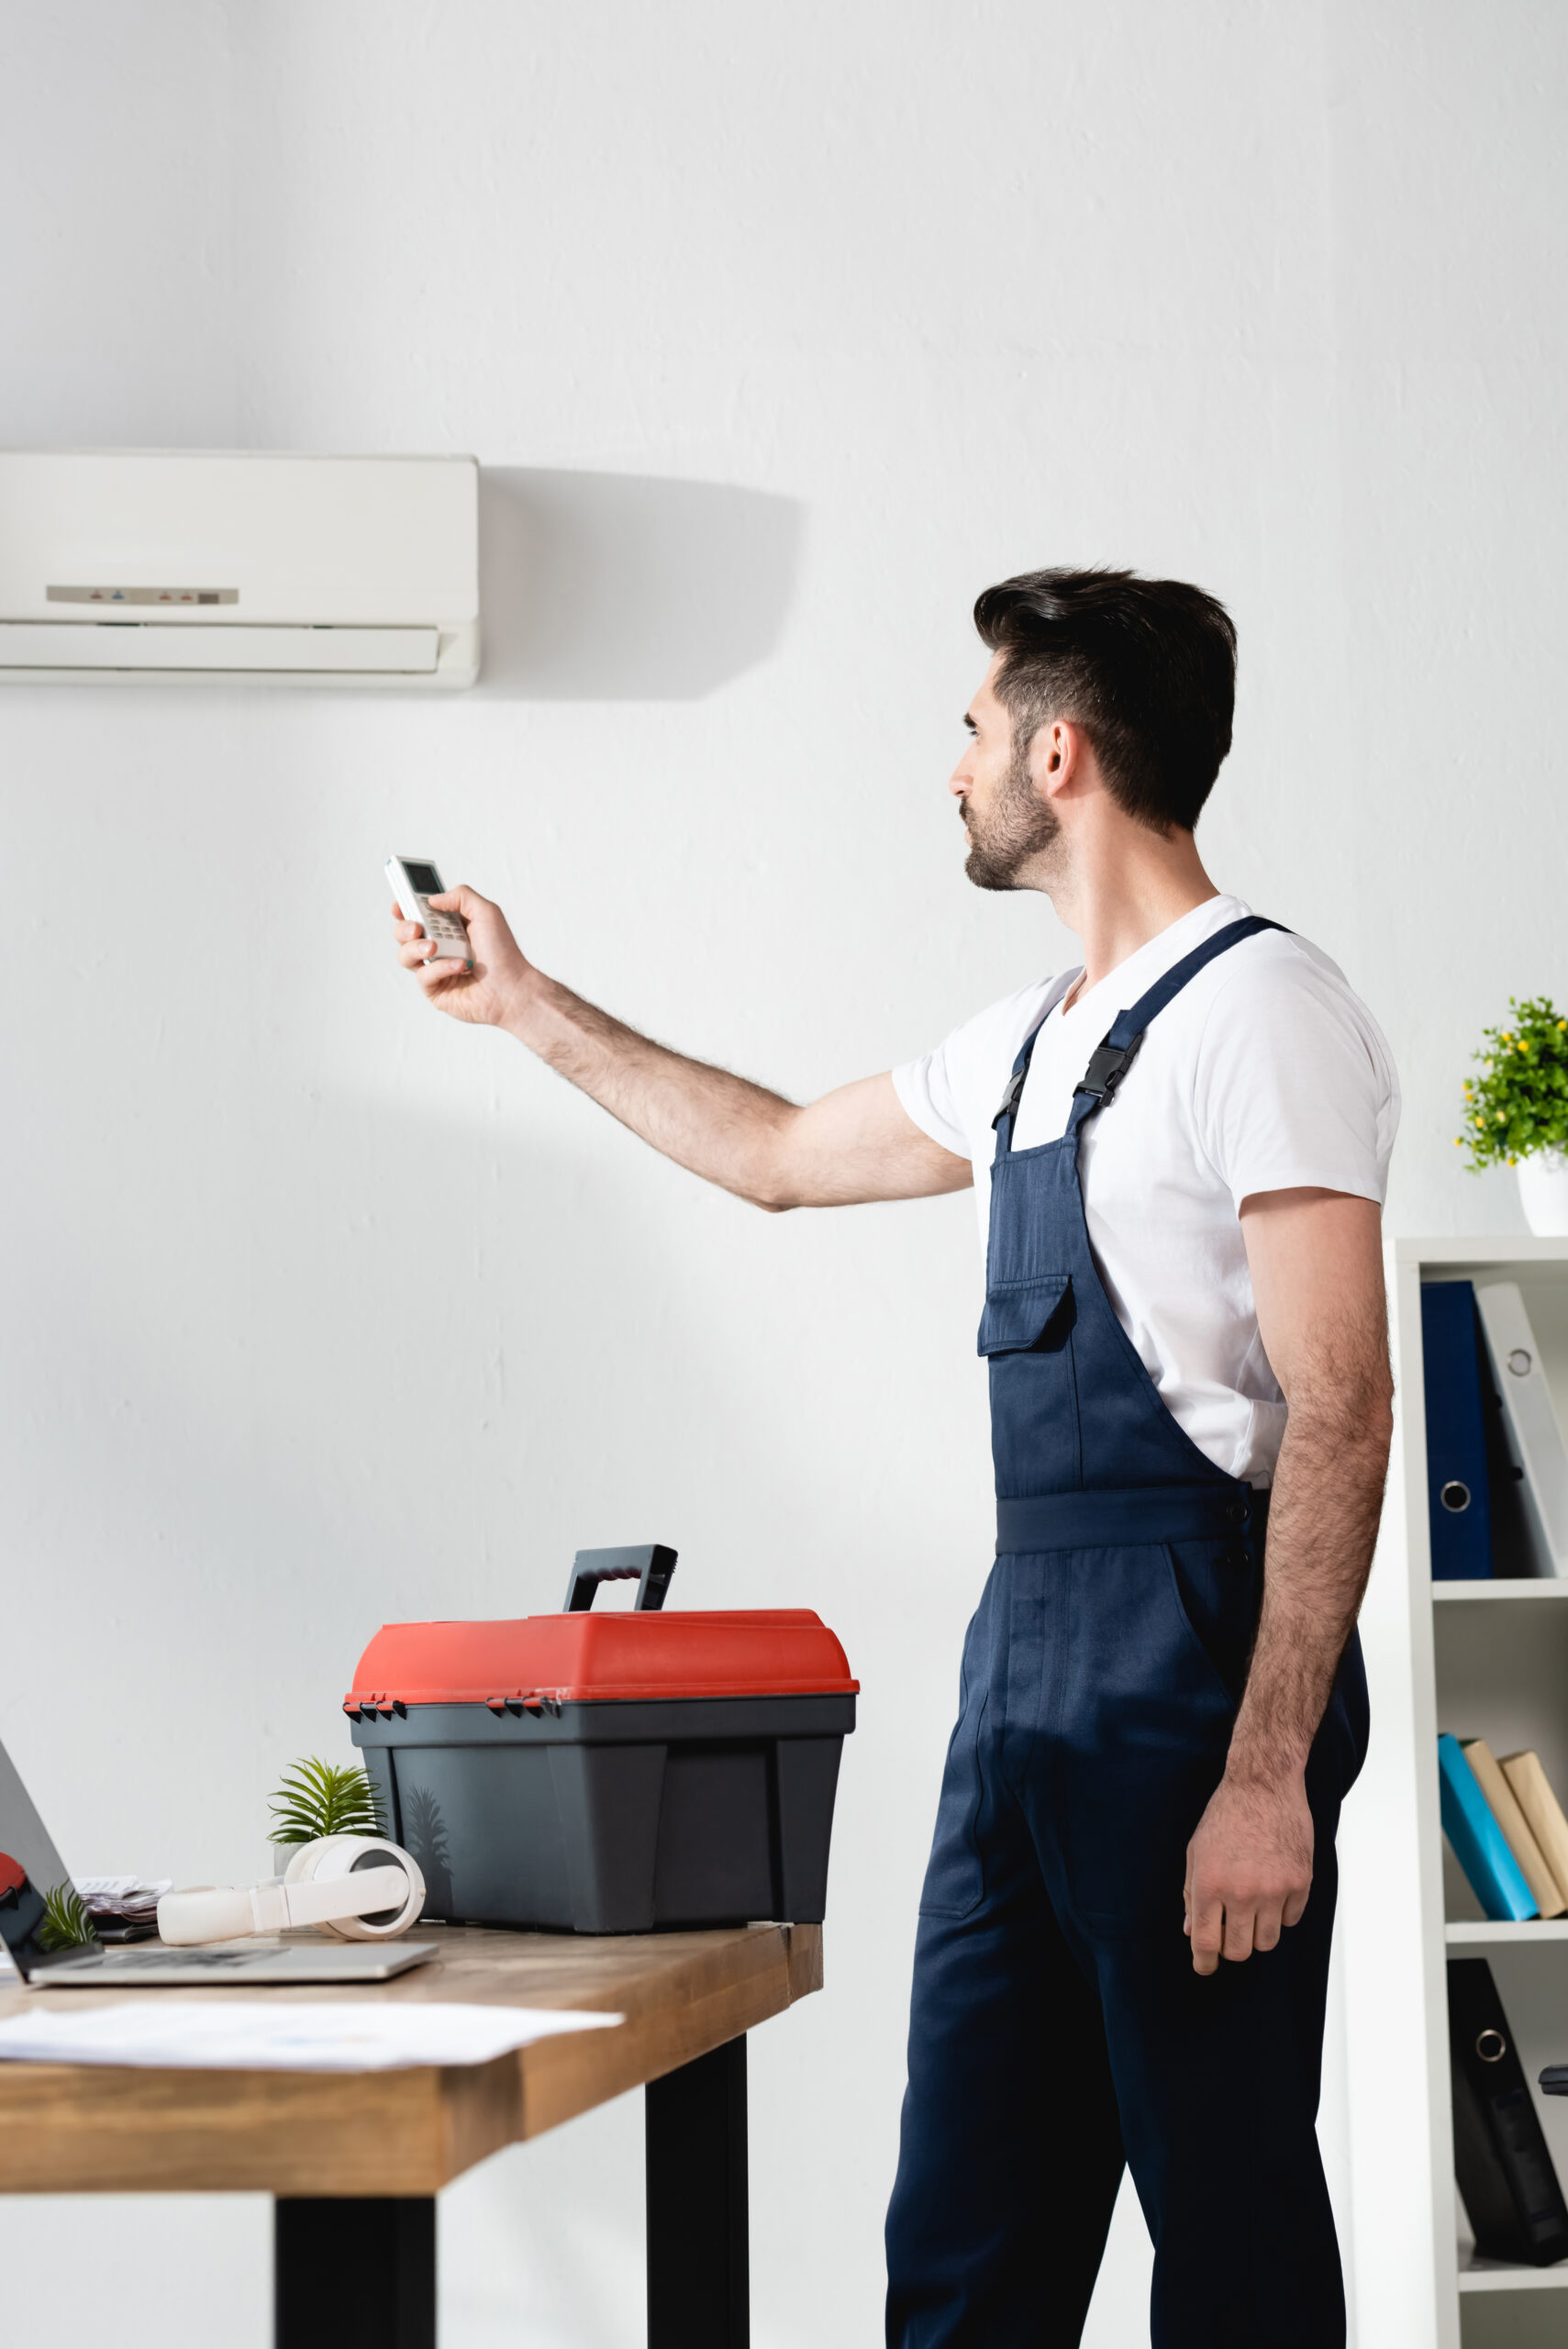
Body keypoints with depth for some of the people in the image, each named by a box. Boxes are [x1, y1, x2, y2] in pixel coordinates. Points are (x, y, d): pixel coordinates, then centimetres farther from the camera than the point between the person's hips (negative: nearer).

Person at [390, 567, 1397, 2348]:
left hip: (1195, 1663, -9)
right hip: (1022, 1654, 9)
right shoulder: (1029, 1045, 17)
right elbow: (778, 1153, 34)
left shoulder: (1257, 1009, -11)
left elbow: (1338, 1412, -17)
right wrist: (530, 1007, 36)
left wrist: (1268, 1777, -23)